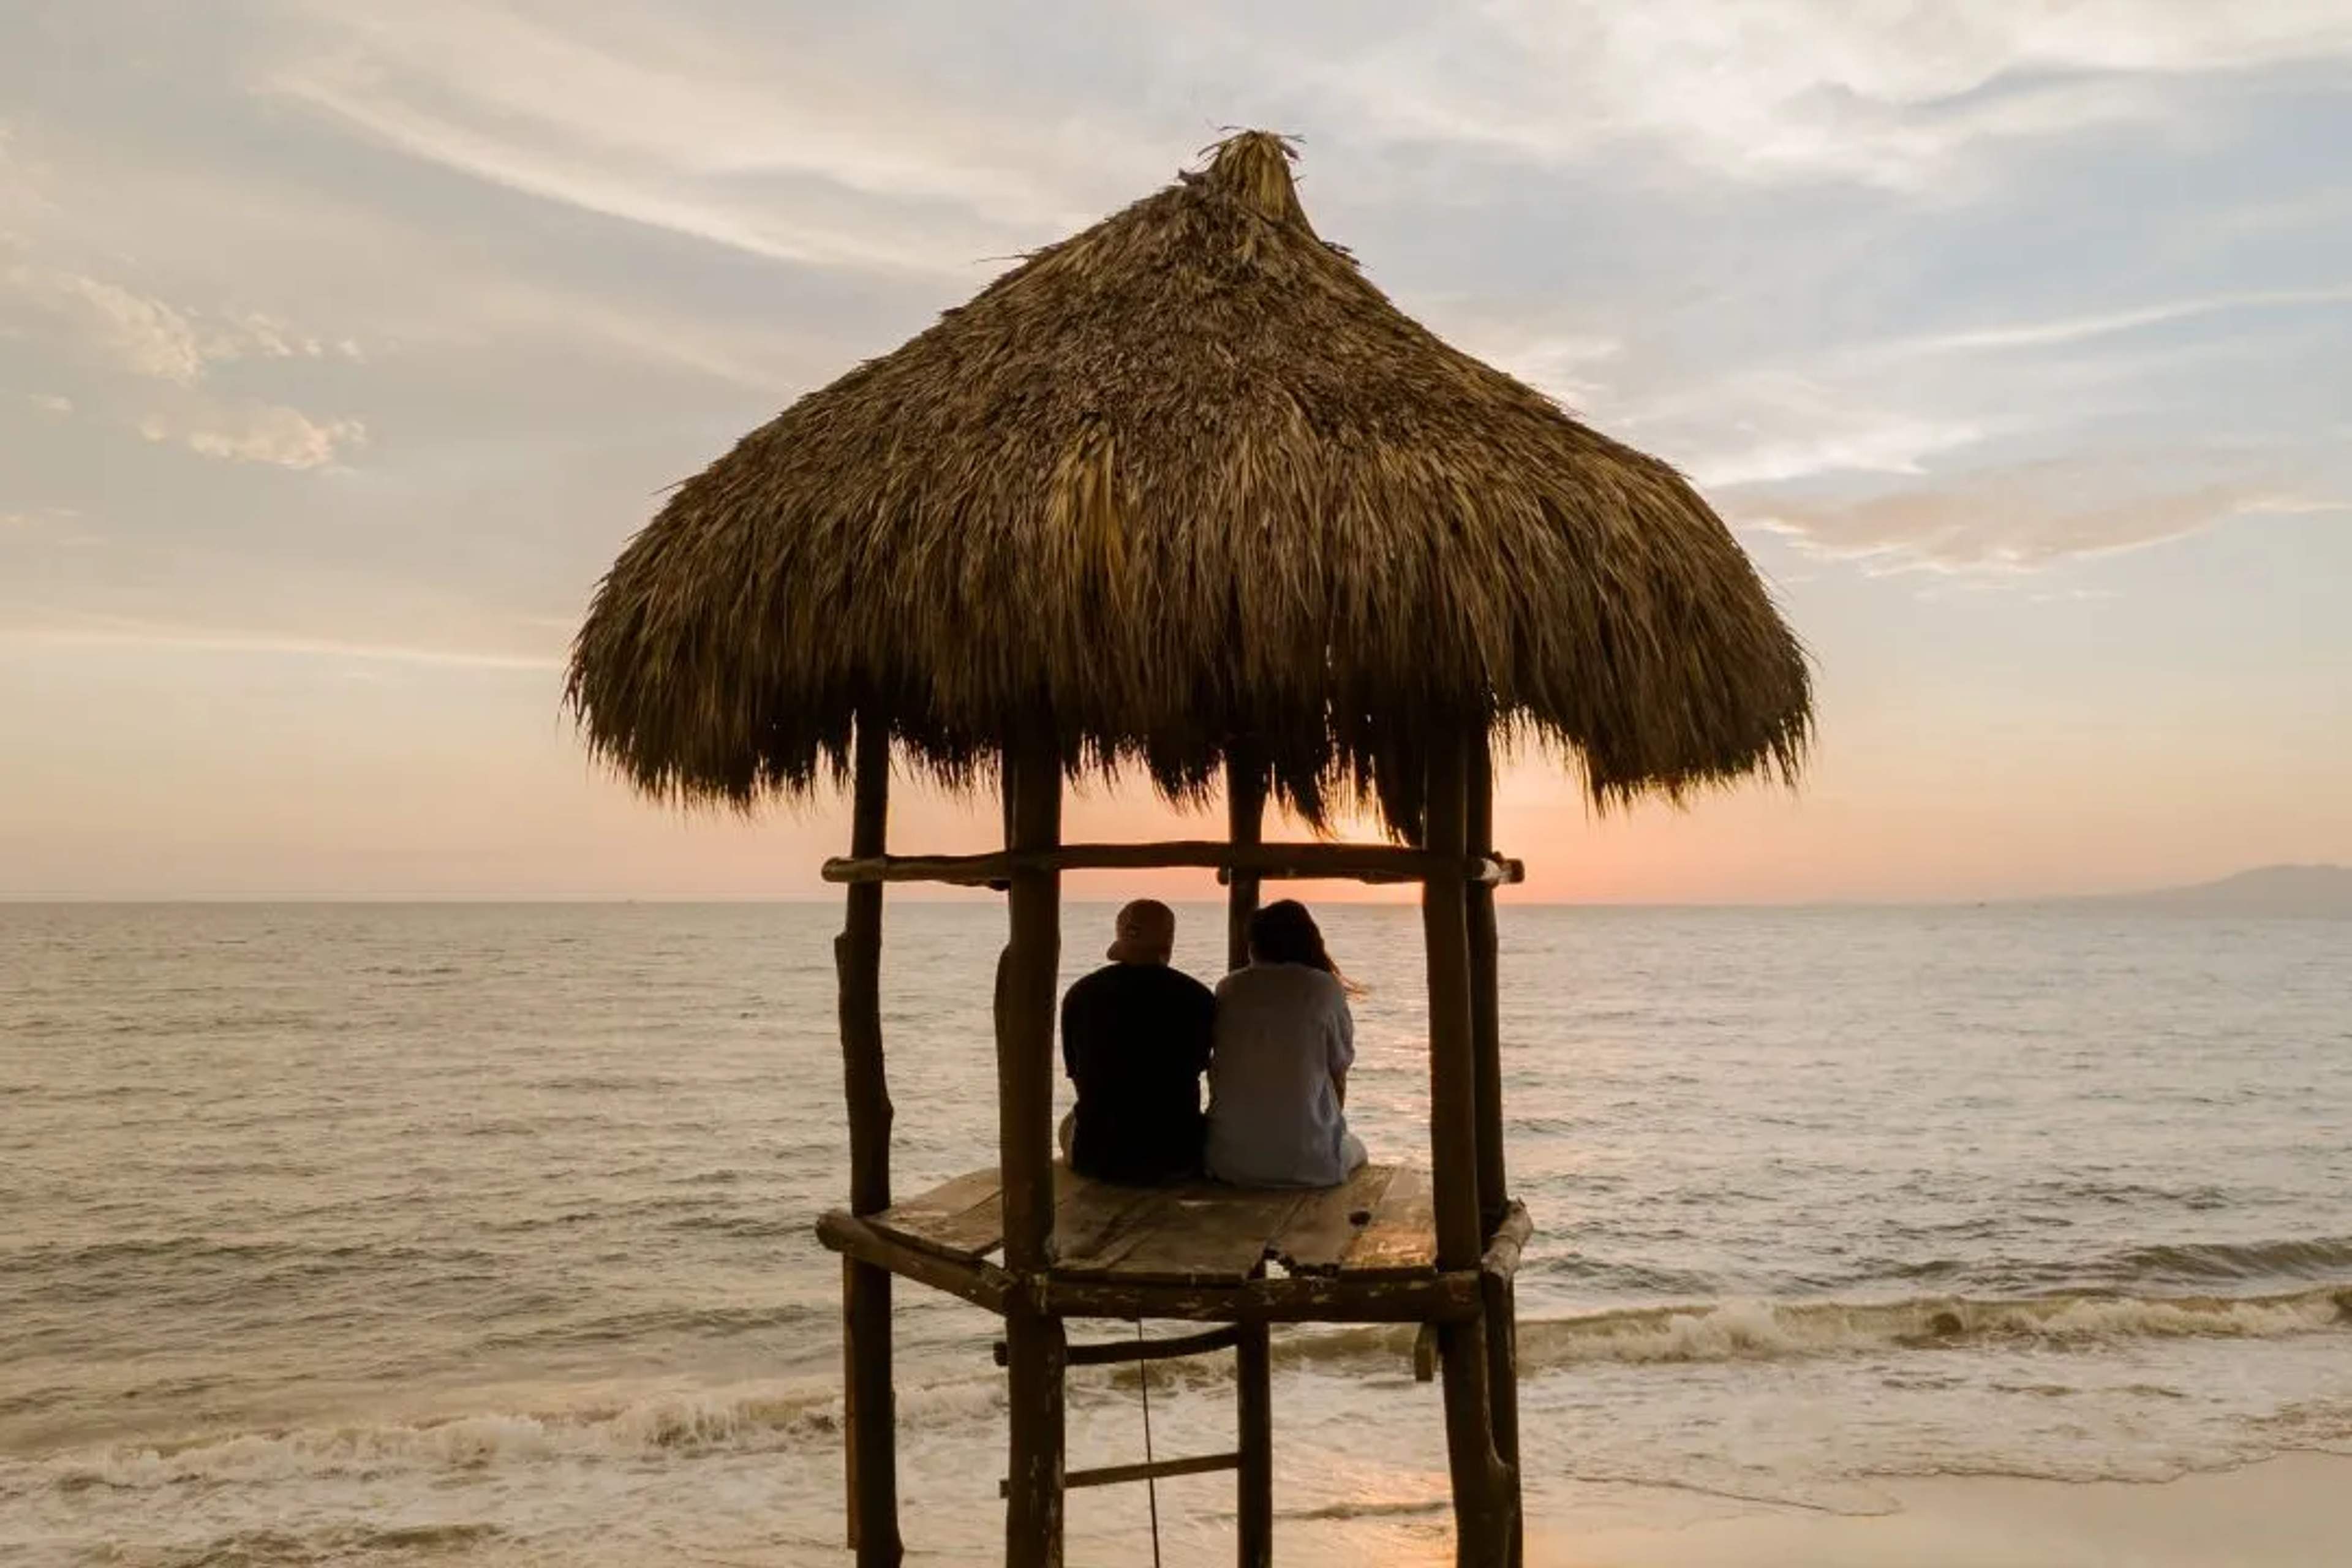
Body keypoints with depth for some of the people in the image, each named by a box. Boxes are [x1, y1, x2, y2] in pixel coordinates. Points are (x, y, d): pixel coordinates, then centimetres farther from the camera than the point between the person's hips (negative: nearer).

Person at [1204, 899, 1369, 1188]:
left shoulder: (1228, 988, 3)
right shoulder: (1325, 989, -3)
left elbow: (1216, 1074, 9)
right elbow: (1338, 1076, 1)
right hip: (1307, 1162, -2)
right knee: (1353, 1147, 31)